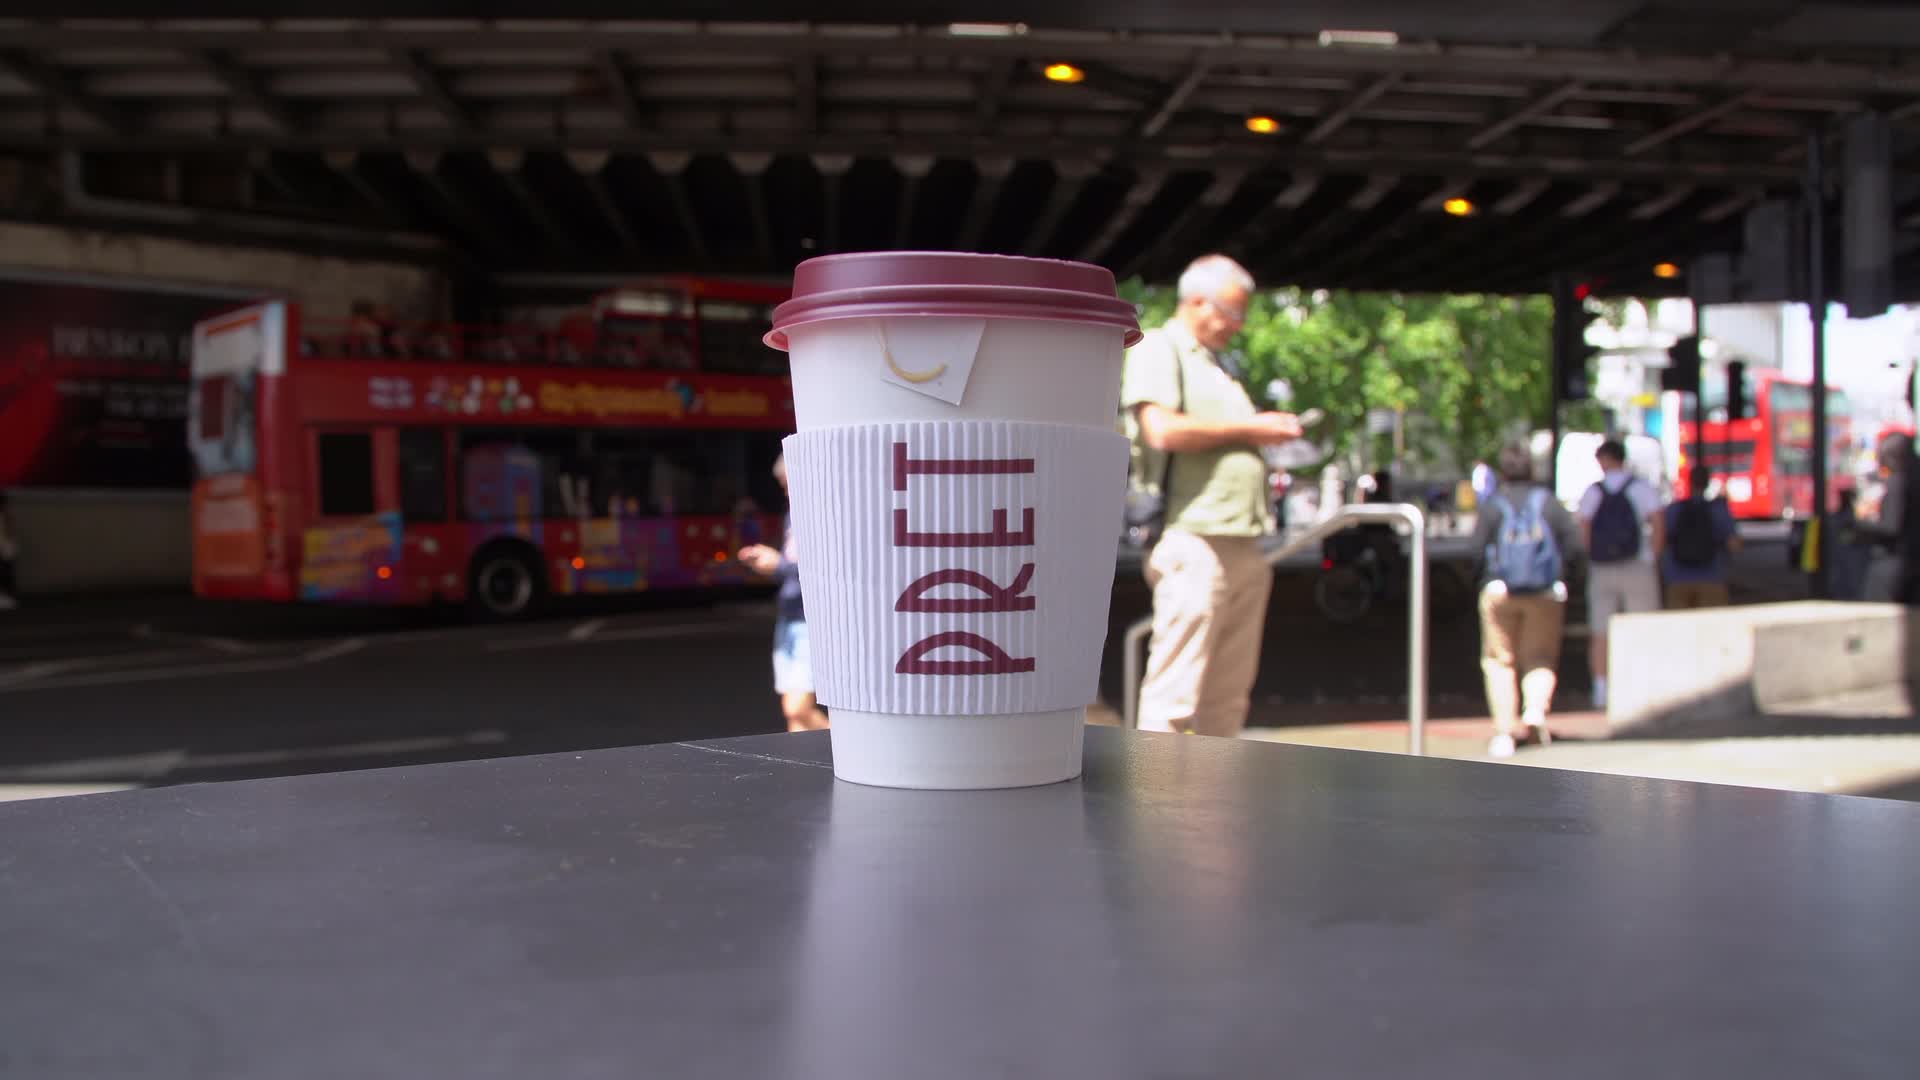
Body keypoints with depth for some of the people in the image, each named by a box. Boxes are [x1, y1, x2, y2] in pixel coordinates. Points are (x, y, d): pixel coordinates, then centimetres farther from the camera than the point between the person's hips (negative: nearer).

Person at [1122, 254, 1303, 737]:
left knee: (1228, 694, 11)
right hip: (1195, 541, -9)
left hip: (1243, 547, 9)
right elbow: (1162, 430, -18)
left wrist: (1271, 431, 13)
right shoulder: (1157, 348, -2)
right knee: (1174, 696, -10)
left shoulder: (1215, 363, 26)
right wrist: (1247, 428, -9)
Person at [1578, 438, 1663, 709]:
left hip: (1601, 570, 2)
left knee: (1600, 633, 5)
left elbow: (1583, 531, -3)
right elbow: (1658, 525, -9)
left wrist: (1593, 559, 6)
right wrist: (1651, 557, 0)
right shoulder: (1642, 488, -1)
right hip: (1636, 568, -2)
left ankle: (1601, 690, 2)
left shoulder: (1592, 492, 2)